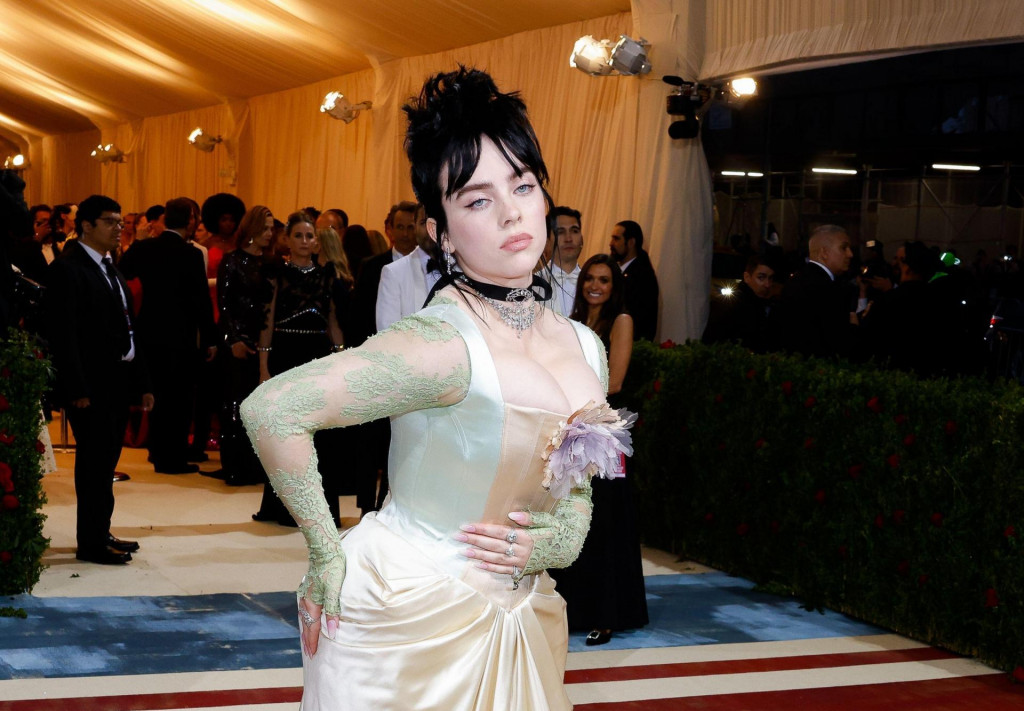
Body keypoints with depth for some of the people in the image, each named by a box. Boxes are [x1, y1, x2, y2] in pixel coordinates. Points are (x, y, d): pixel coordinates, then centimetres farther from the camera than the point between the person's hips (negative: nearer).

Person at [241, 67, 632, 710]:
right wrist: (327, 553, -19)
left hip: (517, 620, 7)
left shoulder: (586, 348, 1)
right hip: (408, 619, -7)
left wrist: (560, 537, -6)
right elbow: (271, 410, -27)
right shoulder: (445, 345, -23)